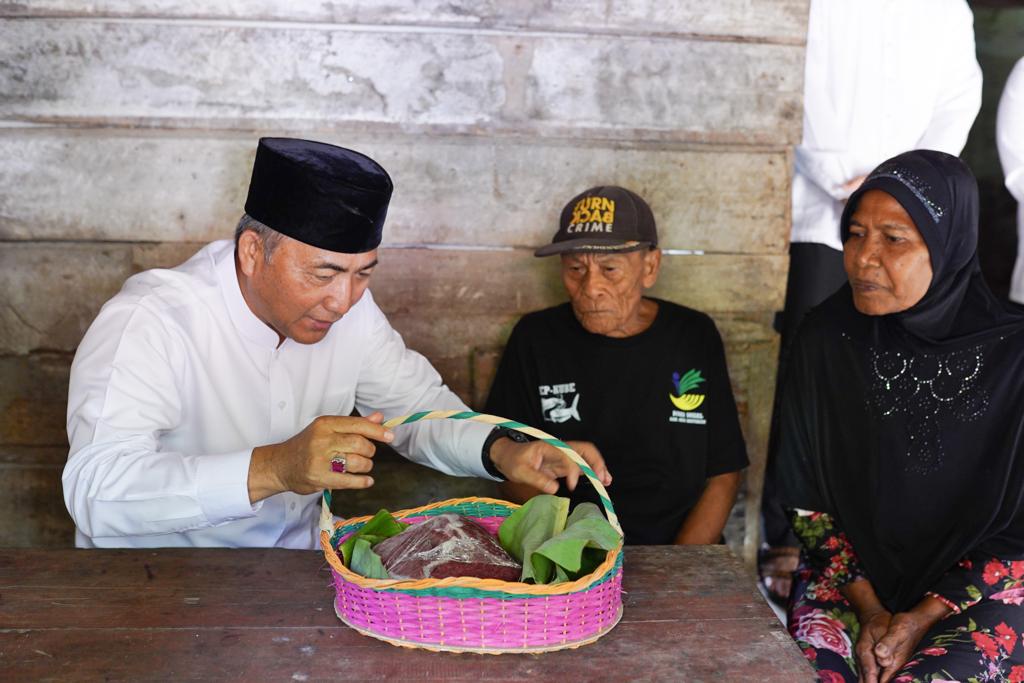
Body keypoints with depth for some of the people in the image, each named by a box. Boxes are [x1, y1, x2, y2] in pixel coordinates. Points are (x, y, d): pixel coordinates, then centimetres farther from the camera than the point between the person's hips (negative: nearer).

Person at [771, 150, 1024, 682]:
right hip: (852, 574, 2)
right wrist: (868, 607, -6)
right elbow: (806, 497, 2)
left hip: (977, 592, -2)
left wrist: (923, 618, -11)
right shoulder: (826, 337, -5)